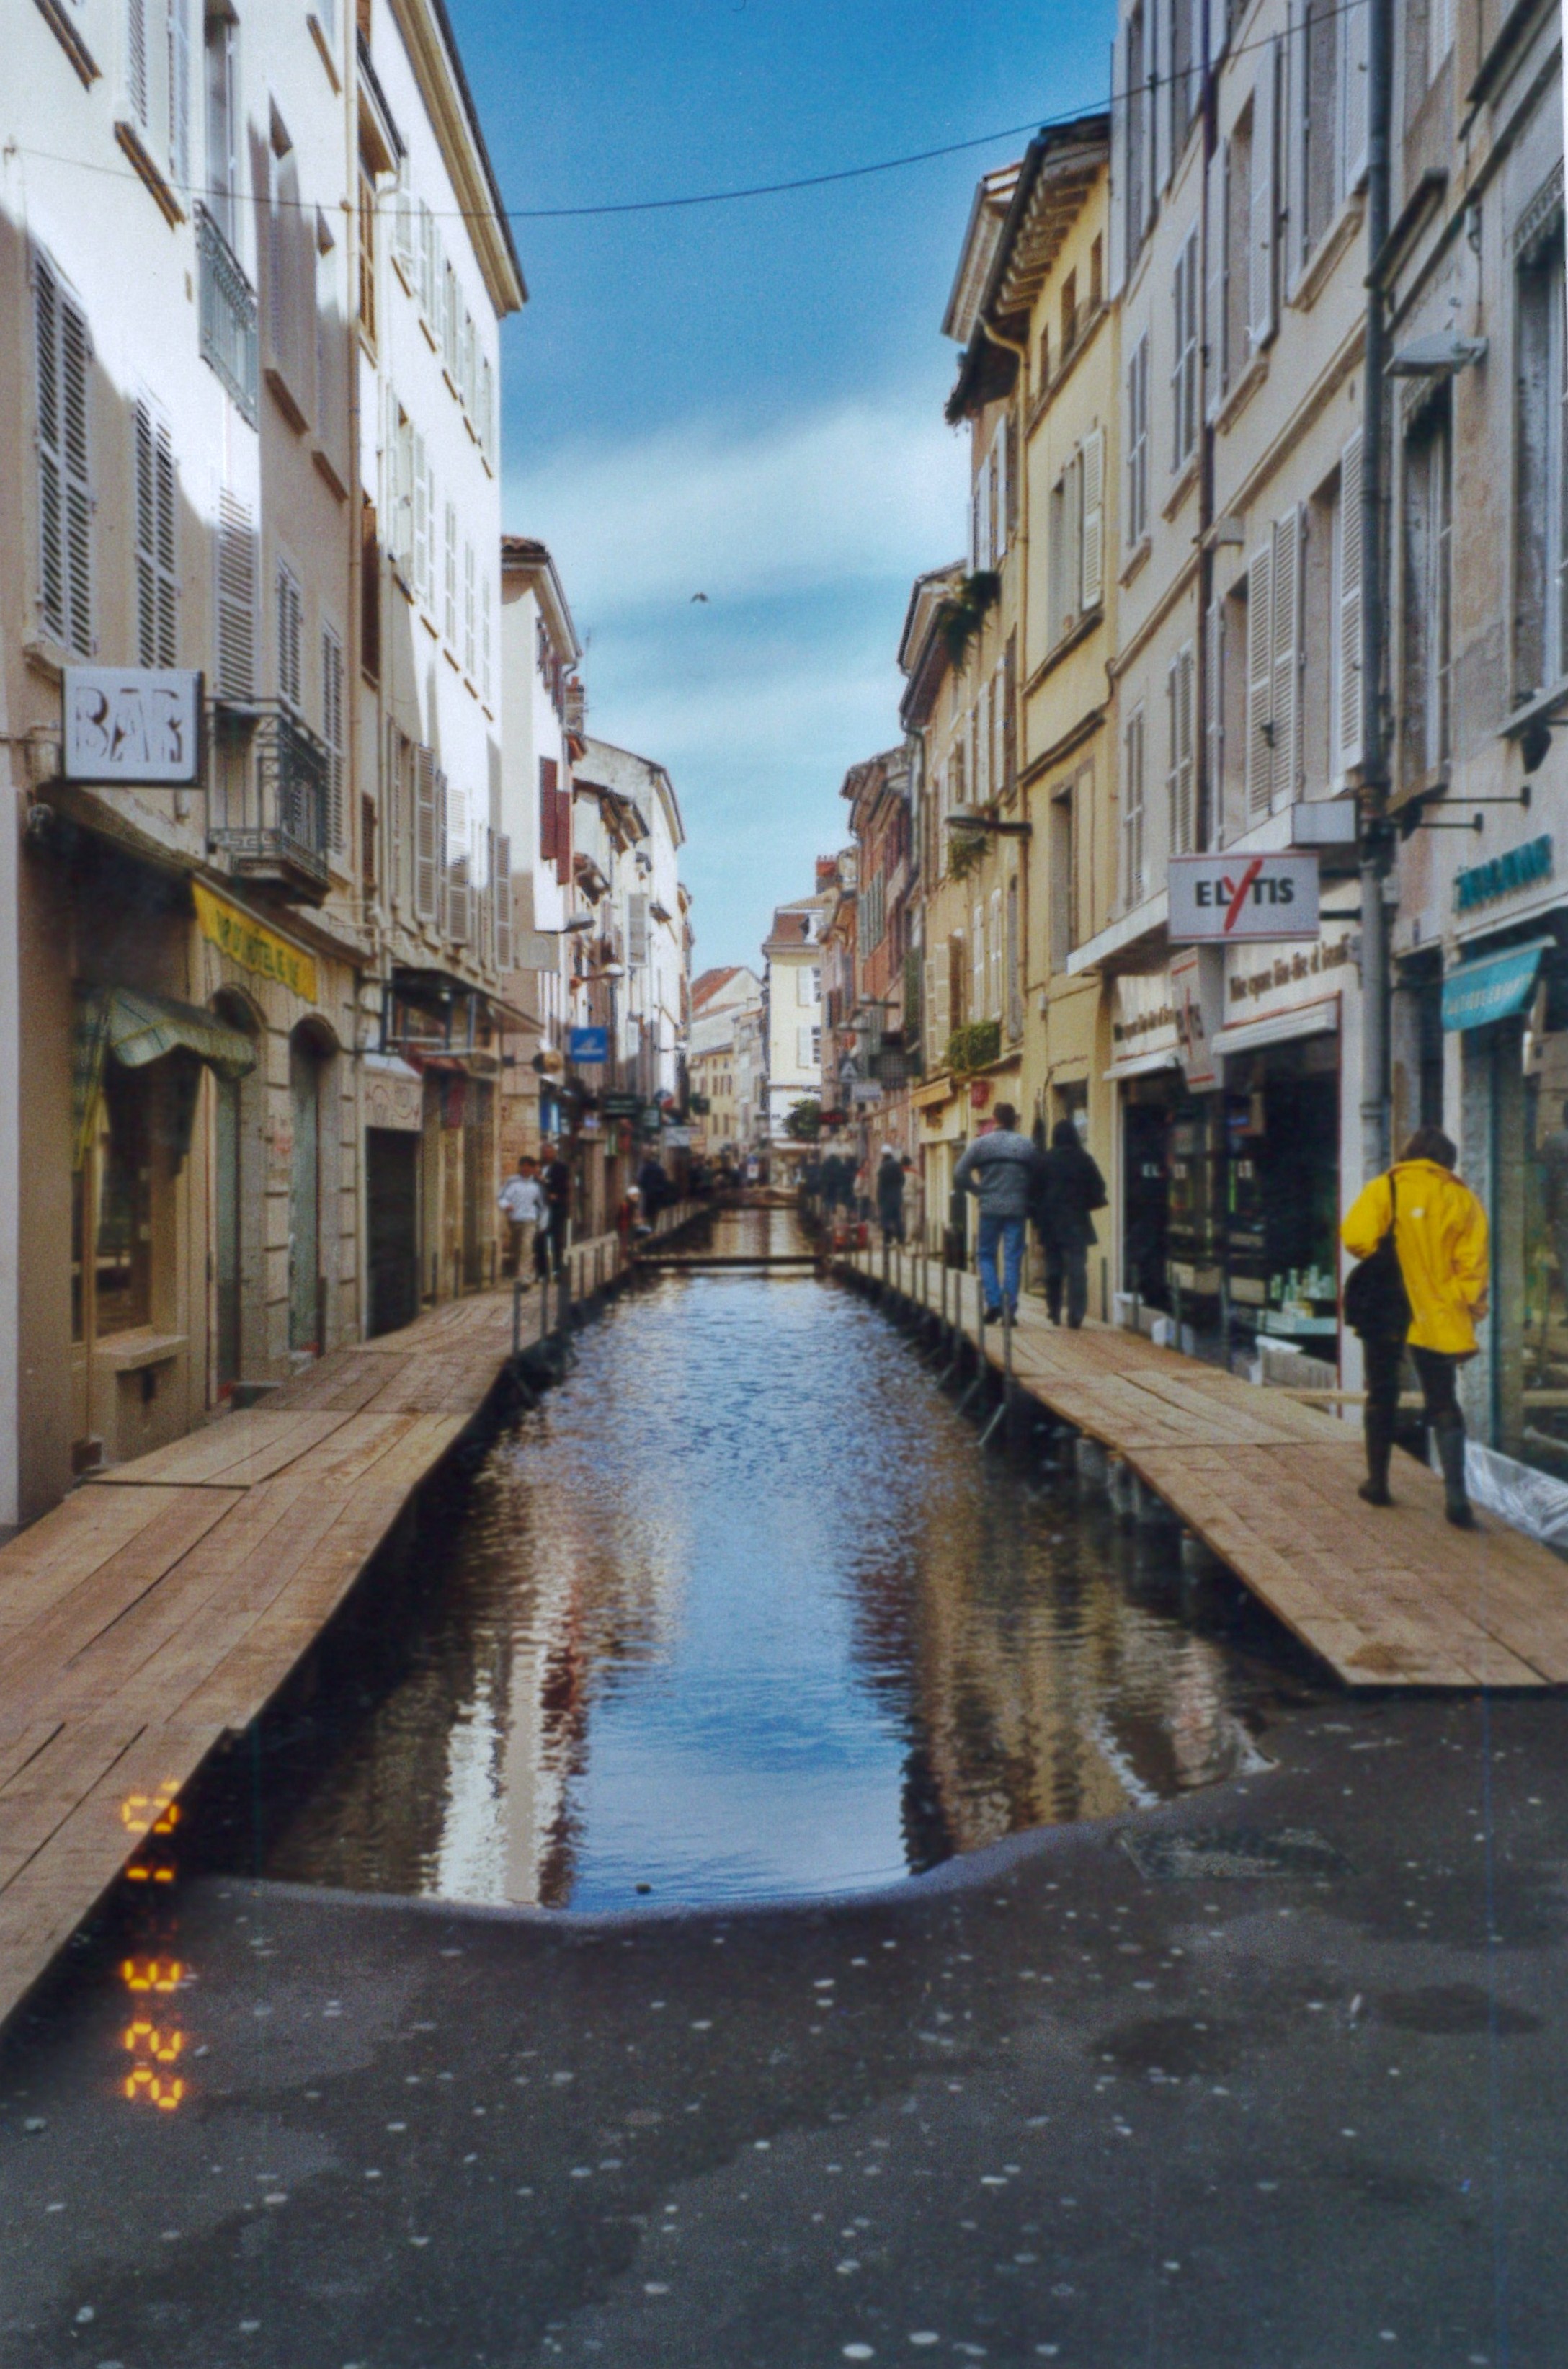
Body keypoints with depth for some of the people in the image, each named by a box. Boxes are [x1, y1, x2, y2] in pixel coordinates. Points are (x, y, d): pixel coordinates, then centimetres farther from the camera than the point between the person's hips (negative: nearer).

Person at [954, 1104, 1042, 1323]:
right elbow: (1038, 1178, 5)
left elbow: (960, 1175, -4)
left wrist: (978, 1190, 9)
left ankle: (993, 1302, -1)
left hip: (990, 1208, -1)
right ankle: (1009, 1309, 0)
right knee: (1013, 1258, 4)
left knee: (987, 1255, 13)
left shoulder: (981, 1144, 0)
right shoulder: (1027, 1145, 4)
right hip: (1017, 1208, 1)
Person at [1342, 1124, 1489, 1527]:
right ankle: (1456, 1494, -9)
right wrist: (1469, 1314, 5)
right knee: (1443, 1405, 5)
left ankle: (1377, 1482, 23)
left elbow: (1357, 1237, -17)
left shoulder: (1383, 1189, -4)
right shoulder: (1462, 1198, 1)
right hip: (1437, 1318, 1)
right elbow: (1472, 1263, -1)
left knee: (1382, 1398, 16)